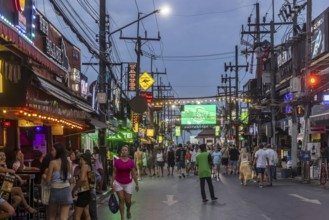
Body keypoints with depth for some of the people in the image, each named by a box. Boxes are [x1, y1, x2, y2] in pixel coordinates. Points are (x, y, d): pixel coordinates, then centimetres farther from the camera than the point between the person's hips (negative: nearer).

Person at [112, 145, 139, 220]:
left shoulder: (131, 162, -1)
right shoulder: (117, 161, -4)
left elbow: (133, 174, 4)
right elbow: (114, 173, 0)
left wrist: (137, 184, 4)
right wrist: (112, 184, -4)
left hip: (128, 183, 1)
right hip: (118, 183, -1)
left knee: (128, 201, 4)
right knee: (121, 200, -3)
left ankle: (128, 210, 38)